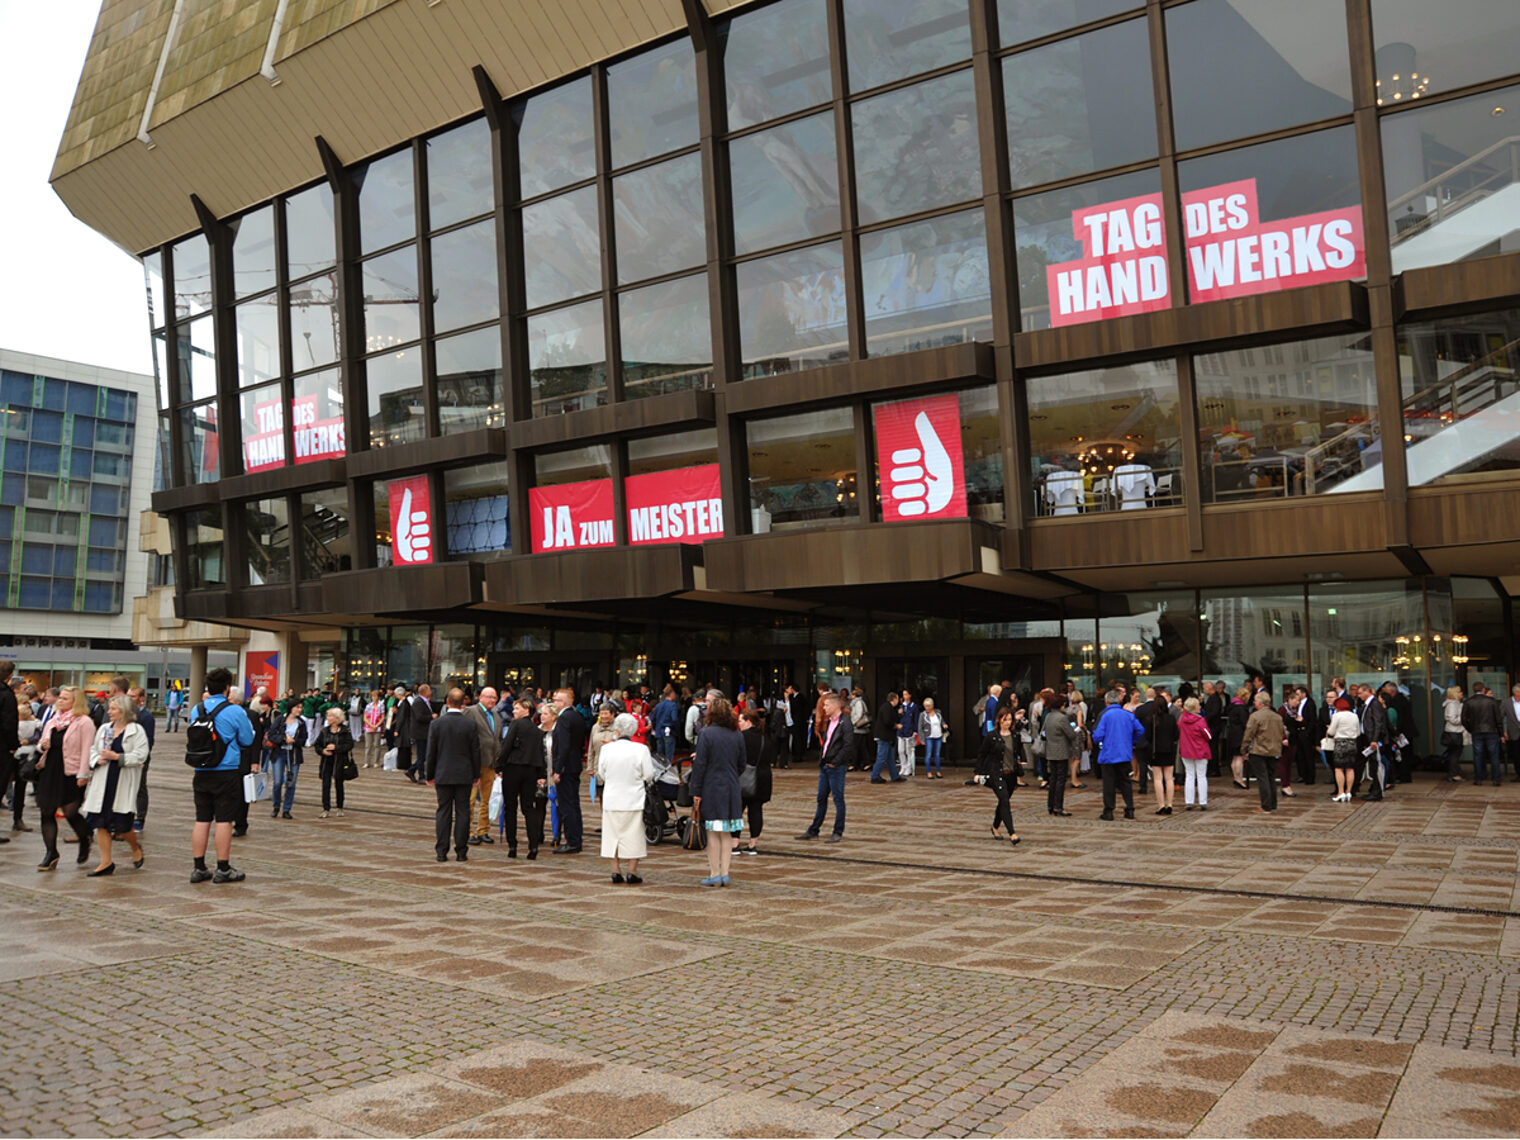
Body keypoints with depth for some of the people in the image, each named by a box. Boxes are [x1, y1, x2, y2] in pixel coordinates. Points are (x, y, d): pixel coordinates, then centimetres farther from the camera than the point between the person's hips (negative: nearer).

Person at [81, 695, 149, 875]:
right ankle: (106, 862, 12)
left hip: (124, 783, -5)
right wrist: (97, 759, -4)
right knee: (100, 822, 4)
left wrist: (117, 757, -18)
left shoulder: (136, 731, -5)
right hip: (103, 781, 6)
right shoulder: (104, 729, 12)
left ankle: (136, 848, 25)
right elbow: (92, 749, 17)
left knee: (121, 824, -5)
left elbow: (140, 756, -12)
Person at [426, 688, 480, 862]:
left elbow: (431, 751, 0)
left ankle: (441, 852, 6)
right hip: (464, 775, 0)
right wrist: (476, 775, 9)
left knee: (443, 812, 6)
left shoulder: (438, 723, -5)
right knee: (462, 812, 4)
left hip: (443, 775, 1)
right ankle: (461, 851, 5)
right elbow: (475, 751, -1)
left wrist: (430, 775, 10)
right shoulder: (470, 724, -5)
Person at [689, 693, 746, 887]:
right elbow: (743, 764, 11)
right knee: (727, 834, 10)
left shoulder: (705, 734, -11)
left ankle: (714, 875, 5)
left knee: (713, 834, 1)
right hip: (731, 790, 5)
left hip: (711, 790, -5)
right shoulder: (737, 736, 5)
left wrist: (696, 792, -8)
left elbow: (700, 764, -12)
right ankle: (724, 874, 13)